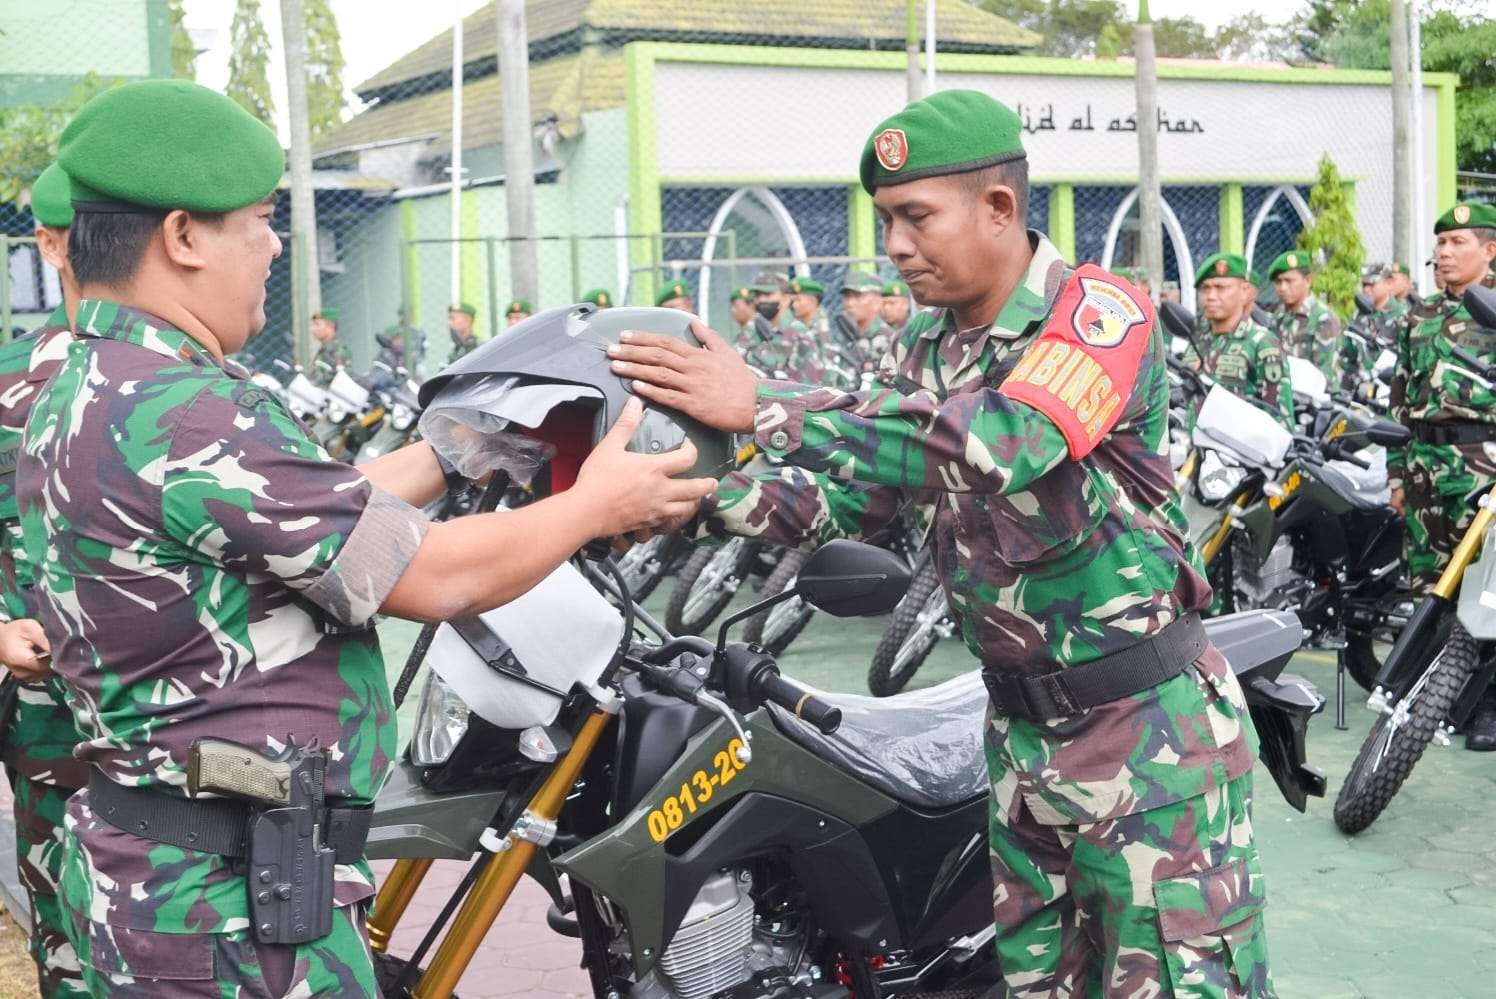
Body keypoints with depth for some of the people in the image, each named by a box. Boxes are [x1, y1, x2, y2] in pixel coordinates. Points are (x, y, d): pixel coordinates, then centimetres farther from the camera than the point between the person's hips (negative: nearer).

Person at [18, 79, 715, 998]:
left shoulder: (80, 399, 8)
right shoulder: (184, 418, -24)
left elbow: (326, 511, 13)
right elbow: (434, 578, -19)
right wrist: (595, 505, -5)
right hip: (234, 896, -10)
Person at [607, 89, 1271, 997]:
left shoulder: (1102, 312, -16)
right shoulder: (928, 347, 8)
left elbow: (997, 445, -34)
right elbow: (844, 492, 5)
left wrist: (763, 406, -34)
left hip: (1147, 724, -7)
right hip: (1021, 727, 7)